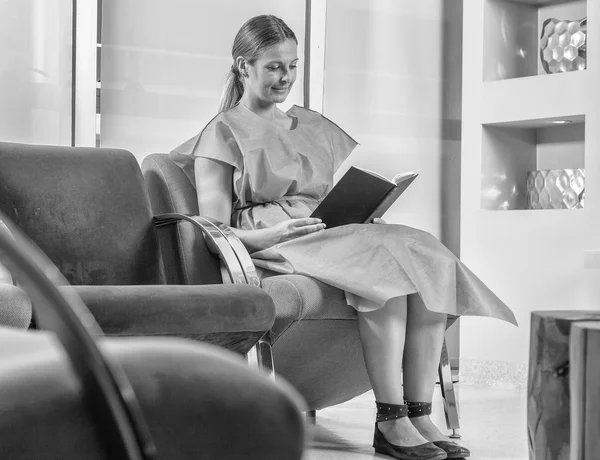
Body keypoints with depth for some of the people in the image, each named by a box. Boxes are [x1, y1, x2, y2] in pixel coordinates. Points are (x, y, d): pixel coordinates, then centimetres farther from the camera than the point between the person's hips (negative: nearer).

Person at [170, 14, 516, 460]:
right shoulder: (223, 134, 7)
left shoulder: (313, 126, 27)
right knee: (383, 259, -34)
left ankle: (420, 415, -31)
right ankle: (390, 422, -34)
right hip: (271, 249, -6)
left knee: (429, 257, -25)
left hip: (330, 233, 6)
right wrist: (271, 234, -20)